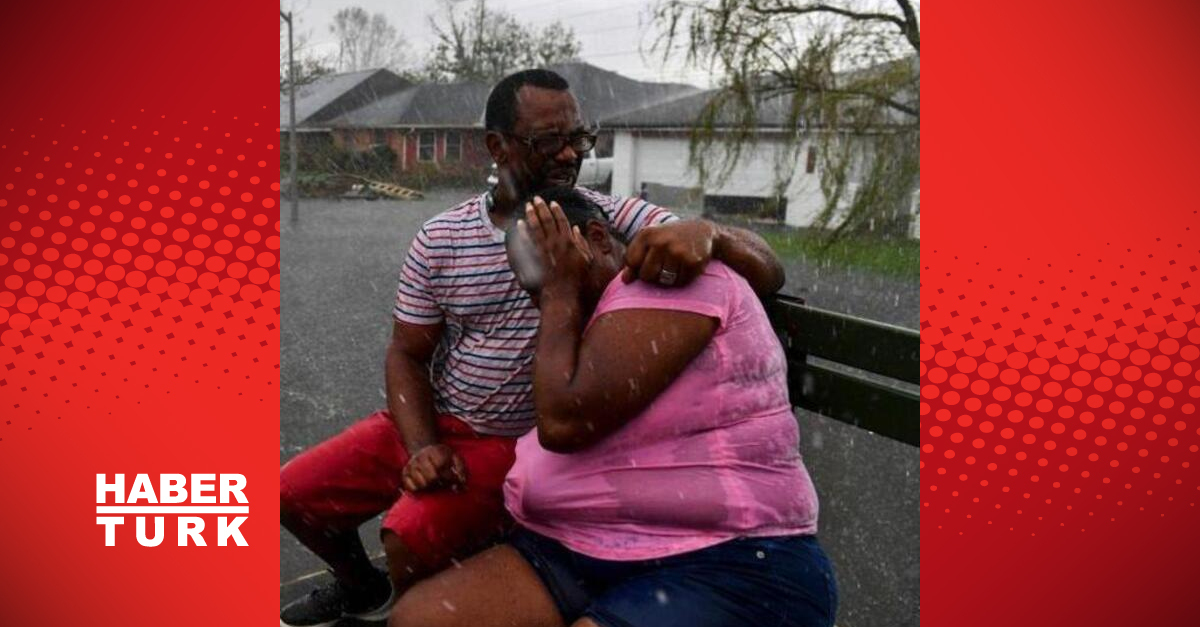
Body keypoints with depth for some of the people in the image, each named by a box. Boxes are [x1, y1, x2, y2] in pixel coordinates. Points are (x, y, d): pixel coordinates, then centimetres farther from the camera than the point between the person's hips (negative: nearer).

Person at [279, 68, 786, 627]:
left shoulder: (617, 220, -13)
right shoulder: (439, 240, -5)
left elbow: (767, 275, -18)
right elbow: (406, 354, 4)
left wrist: (705, 231, -41)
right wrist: (421, 447, -13)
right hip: (430, 422, 4)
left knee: (411, 535, -26)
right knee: (293, 494, 5)